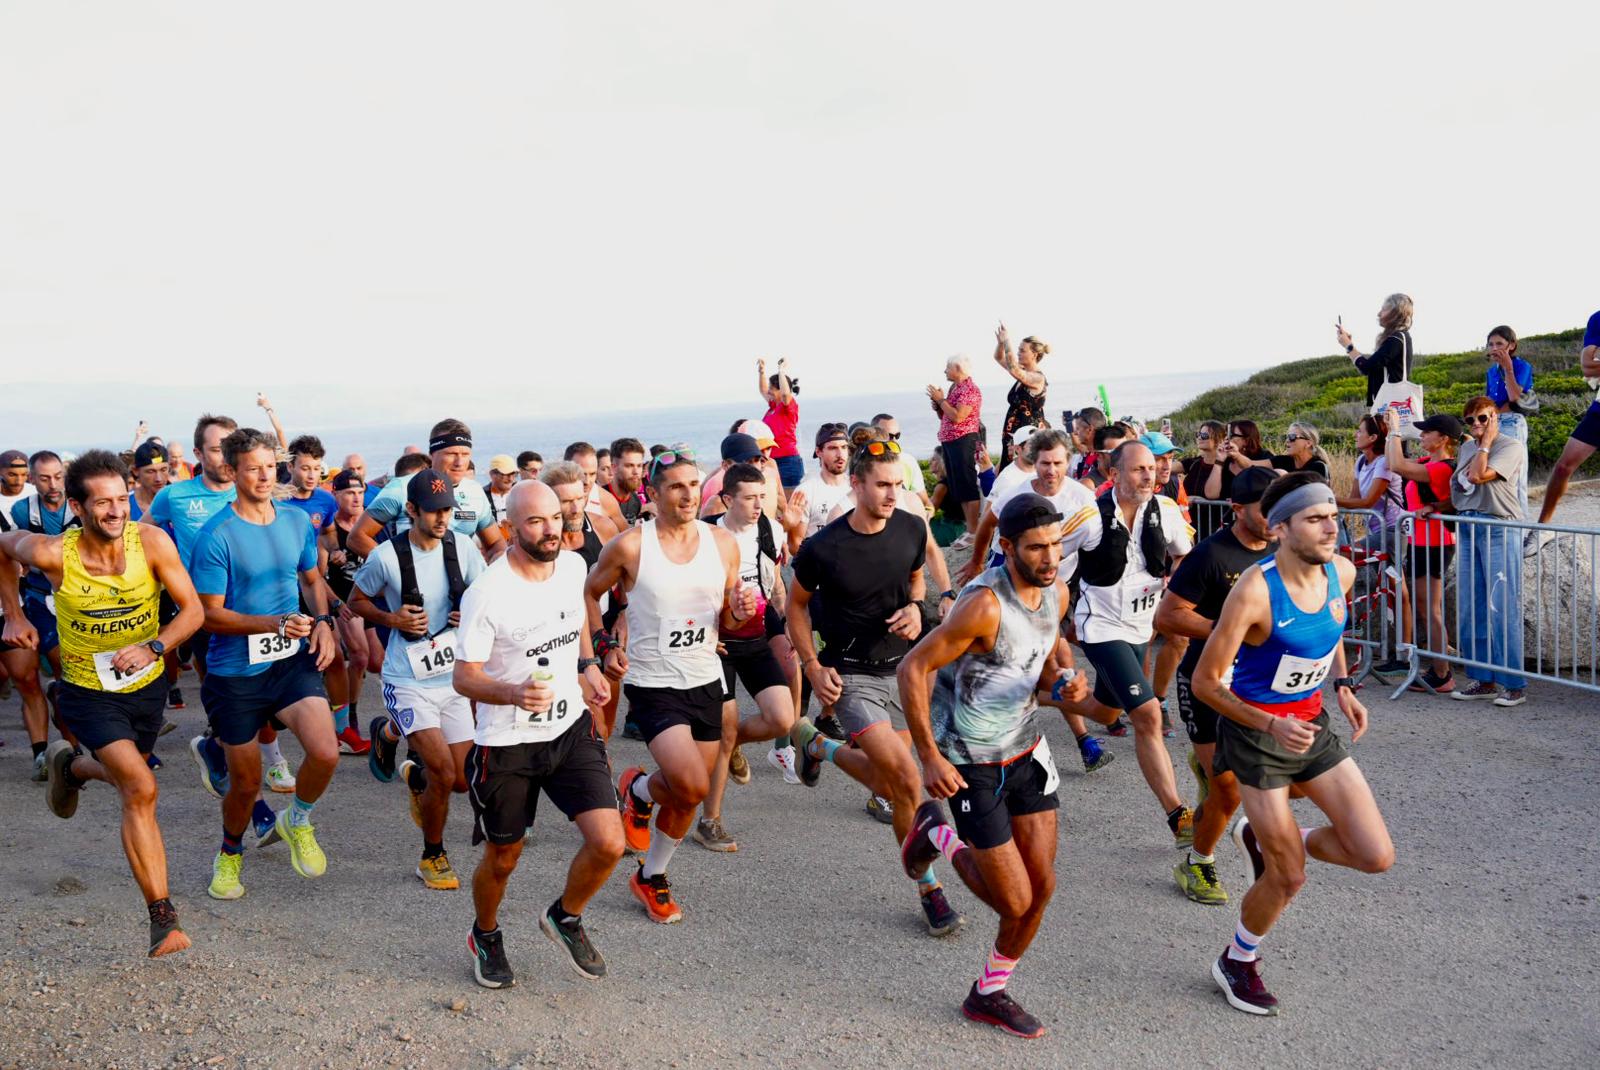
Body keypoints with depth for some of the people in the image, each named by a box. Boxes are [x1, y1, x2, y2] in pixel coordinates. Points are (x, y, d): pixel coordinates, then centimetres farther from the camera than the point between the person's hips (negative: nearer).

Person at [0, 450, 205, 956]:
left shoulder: (152, 543, -19)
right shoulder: (52, 553, -21)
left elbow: (193, 610, -14)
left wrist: (153, 646, -30)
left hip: (146, 685, 3)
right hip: (88, 691, -3)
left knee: (125, 777, 26)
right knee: (141, 789, -19)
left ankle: (69, 764, 62)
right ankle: (162, 918, -13)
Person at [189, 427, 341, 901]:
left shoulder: (297, 522, 1)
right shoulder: (216, 536, -14)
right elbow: (211, 615, -13)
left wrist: (323, 622, -1)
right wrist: (277, 623, -24)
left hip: (293, 660, 3)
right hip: (235, 672, -3)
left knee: (325, 753, -19)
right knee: (245, 784, 9)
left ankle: (297, 821, 14)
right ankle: (230, 853, 41)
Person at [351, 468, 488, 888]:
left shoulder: (462, 547, -3)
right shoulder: (387, 556, -12)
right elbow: (357, 601, 4)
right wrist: (392, 619, -14)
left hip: (454, 677, 4)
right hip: (409, 680, -4)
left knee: (461, 779, 6)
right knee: (443, 773, -14)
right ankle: (433, 856, 14)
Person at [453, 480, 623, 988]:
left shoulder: (573, 565, -2)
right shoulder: (486, 594, -19)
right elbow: (463, 677, -13)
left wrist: (587, 666, 5)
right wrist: (514, 693, -32)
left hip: (572, 728, 4)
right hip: (506, 742, -4)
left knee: (608, 843, -9)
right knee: (502, 859, 12)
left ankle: (564, 917, 23)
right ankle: (486, 937, 44)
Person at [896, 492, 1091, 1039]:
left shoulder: (1056, 592, -3)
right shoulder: (985, 604, -28)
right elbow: (913, 668, -23)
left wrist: (1067, 677, -9)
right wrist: (930, 758, -23)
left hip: (1026, 748, 7)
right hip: (970, 763, -7)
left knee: (1041, 885, 8)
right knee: (1015, 901, -1)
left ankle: (989, 994, 30)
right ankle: (936, 834, 25)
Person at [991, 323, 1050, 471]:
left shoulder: (1038, 378, -15)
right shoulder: (1023, 373, 11)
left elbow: (1014, 370, -32)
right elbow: (999, 358, 19)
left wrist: (1007, 342, -26)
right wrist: (1000, 342, -3)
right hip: (1013, 434, 9)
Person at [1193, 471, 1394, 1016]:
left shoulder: (1341, 572, -6)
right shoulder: (1254, 591, -26)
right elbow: (1205, 682, -21)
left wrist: (1343, 686, 6)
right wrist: (1272, 725, -30)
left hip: (1312, 723, 6)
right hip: (1256, 732, -6)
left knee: (1376, 856, 1)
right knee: (1288, 878, 3)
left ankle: (1266, 839, 26)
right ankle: (1236, 962, 31)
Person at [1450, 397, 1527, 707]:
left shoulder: (1511, 446, -5)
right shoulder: (1467, 448, 17)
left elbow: (1478, 476, -18)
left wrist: (1486, 440, -8)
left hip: (1499, 530, -7)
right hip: (1468, 529, 7)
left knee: (1502, 608, -8)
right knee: (1469, 609, 6)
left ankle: (1515, 684, -1)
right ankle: (1483, 680, 15)